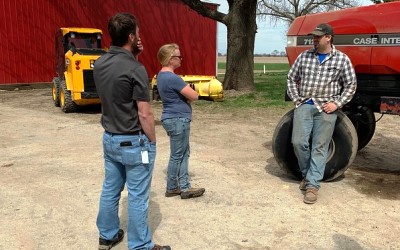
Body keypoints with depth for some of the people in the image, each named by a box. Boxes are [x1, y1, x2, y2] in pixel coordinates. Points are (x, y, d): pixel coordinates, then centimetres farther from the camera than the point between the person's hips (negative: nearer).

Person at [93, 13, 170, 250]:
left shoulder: (100, 63, 2)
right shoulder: (136, 69, -21)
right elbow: (145, 114, -19)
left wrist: (133, 57, 8)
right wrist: (152, 142, -6)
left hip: (109, 138, 8)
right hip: (133, 142, -8)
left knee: (110, 189, 20)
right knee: (137, 197, 5)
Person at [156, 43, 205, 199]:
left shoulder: (162, 75, 10)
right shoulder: (172, 78, -22)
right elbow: (194, 96, -19)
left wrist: (185, 95, -3)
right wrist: (188, 94, 3)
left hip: (175, 119, 10)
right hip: (178, 120, -10)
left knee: (184, 153, 15)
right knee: (177, 155, 4)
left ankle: (184, 187, 21)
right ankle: (172, 189, 19)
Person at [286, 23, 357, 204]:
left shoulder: (341, 59, 1)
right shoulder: (304, 56, 8)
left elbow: (351, 85, 3)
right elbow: (292, 78, 15)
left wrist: (337, 103, -6)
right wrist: (296, 99, 5)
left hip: (326, 108, -2)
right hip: (304, 106, 3)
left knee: (319, 147, -2)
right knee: (298, 142, -5)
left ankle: (312, 185, 3)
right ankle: (307, 174, 20)